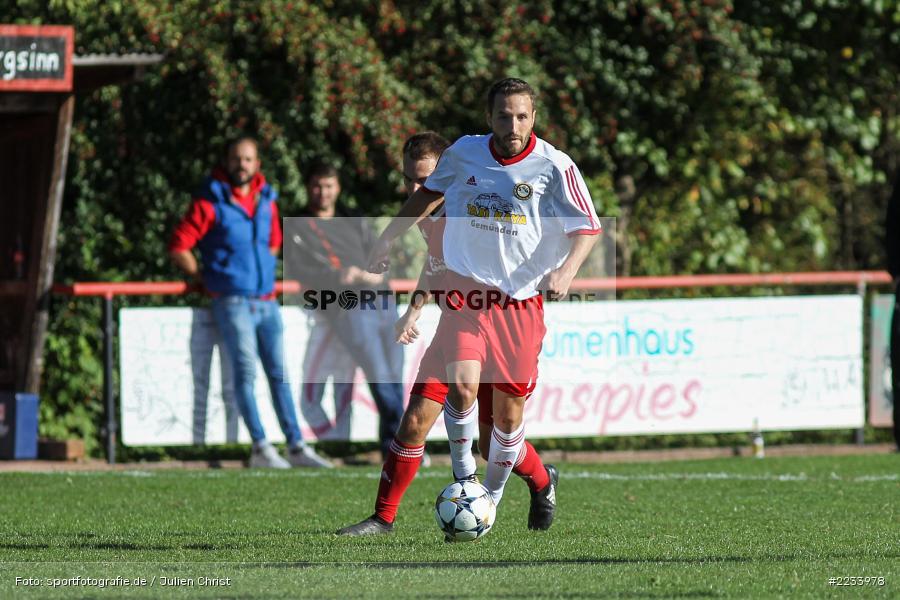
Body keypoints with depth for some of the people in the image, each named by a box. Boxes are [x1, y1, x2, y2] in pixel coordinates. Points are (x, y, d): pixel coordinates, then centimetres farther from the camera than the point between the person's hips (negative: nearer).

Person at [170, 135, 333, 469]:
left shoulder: (266, 200, 12)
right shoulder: (210, 203, -5)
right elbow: (178, 247, -6)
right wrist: (206, 280, -2)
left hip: (267, 301, 6)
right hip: (232, 301, -6)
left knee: (279, 372, 5)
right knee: (246, 372, -10)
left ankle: (297, 446, 7)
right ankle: (261, 448, -10)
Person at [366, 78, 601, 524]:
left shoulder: (554, 167, -8)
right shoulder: (464, 153, 0)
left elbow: (588, 228, -3)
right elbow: (430, 191, 20)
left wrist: (566, 271, -22)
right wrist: (389, 237, 20)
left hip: (521, 299, 0)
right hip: (466, 288, 0)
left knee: (509, 409, 5)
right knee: (461, 387, -22)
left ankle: (492, 497, 27)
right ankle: (463, 477, 1)